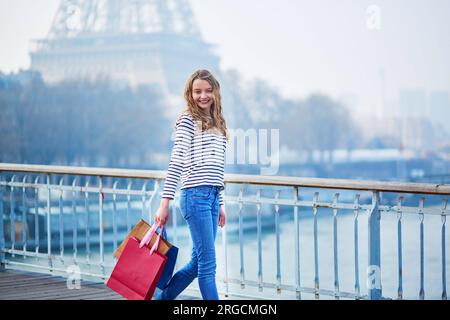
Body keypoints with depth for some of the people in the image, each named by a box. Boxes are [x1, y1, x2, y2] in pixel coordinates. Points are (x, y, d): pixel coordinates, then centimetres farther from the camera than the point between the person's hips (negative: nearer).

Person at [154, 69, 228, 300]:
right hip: (196, 195, -7)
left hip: (212, 196, 7)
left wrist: (220, 204, 20)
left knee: (197, 263, 9)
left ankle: (161, 298, 22)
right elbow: (176, 162, -9)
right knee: (207, 263, -6)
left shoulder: (218, 124, 18)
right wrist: (165, 202, -13)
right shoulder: (187, 120, -3)